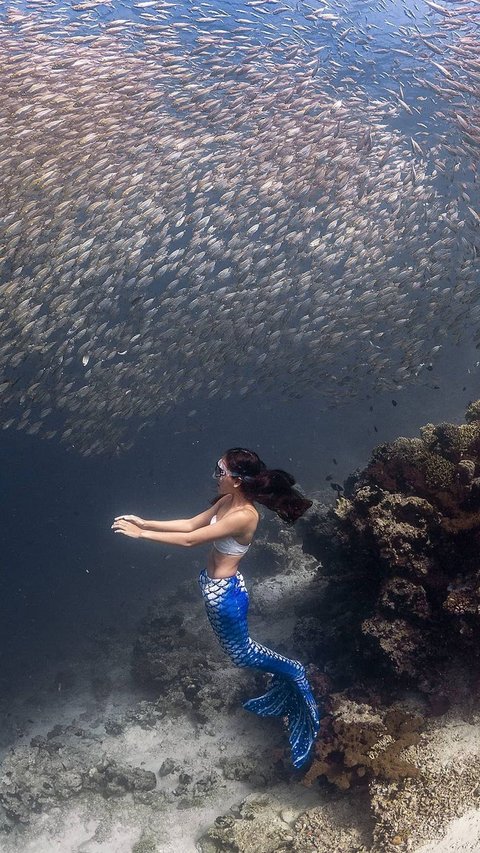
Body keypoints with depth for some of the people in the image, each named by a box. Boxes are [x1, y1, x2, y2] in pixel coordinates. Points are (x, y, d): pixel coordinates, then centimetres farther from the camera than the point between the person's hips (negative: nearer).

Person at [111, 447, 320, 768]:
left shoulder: (243, 516, -32)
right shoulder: (226, 501, -4)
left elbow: (189, 540, -29)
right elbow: (191, 524, 4)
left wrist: (141, 535, -23)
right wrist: (145, 523, -2)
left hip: (225, 592, -9)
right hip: (215, 585, 9)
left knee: (240, 652, 14)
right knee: (240, 645, 26)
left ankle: (293, 672, 29)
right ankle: (285, 672, 42)